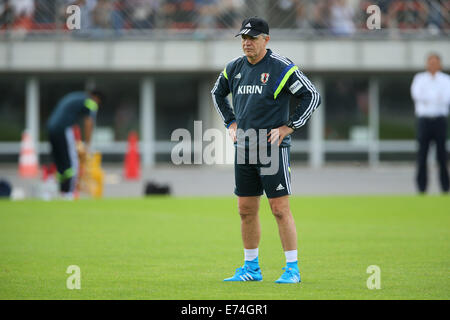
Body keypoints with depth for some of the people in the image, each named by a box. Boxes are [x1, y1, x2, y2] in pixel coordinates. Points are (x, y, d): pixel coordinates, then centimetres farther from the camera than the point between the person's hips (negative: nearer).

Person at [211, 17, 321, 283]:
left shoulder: (281, 68, -9)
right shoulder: (234, 68, 10)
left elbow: (312, 96, -8)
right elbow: (218, 94, 29)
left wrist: (287, 127, -10)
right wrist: (231, 123, 18)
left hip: (273, 148, -6)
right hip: (243, 149, 6)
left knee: (280, 209, -8)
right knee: (246, 210, 9)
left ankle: (292, 269, -3)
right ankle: (251, 268, 19)